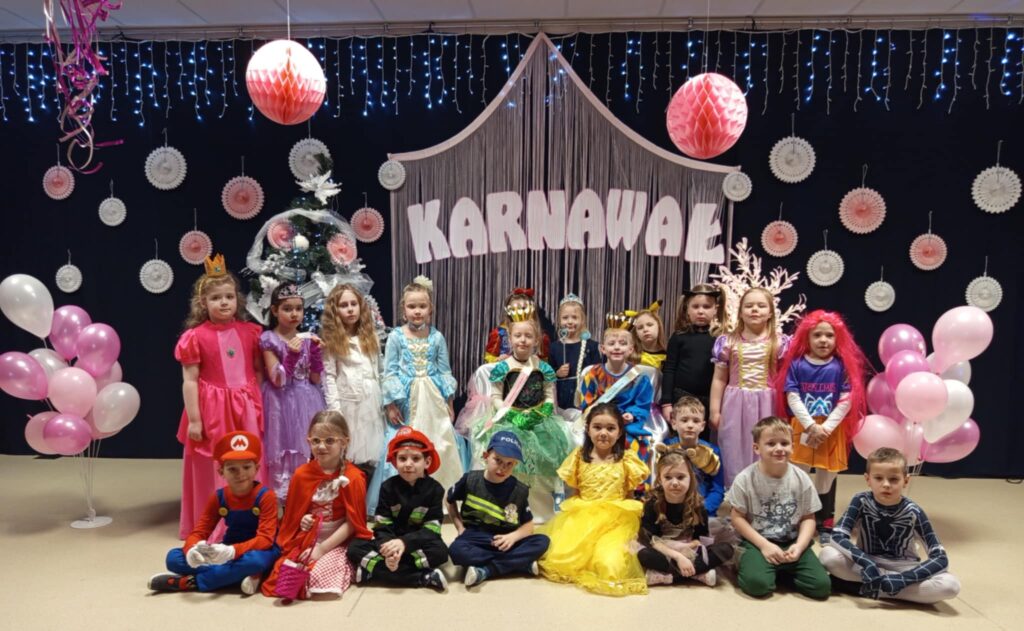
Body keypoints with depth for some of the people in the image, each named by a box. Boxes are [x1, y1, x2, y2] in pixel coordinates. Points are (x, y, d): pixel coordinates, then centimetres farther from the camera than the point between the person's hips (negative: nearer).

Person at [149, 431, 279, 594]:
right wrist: (192, 550, -31)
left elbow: (265, 539, -25)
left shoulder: (265, 495, -17)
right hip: (229, 553, 5)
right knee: (173, 558, -13)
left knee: (256, 560, -42)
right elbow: (199, 532, -5)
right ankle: (241, 574, -25)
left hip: (257, 551, -5)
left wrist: (232, 551, -42)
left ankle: (188, 582, -25)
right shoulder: (218, 497, -2)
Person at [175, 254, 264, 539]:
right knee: (214, 470, 8)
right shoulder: (196, 337, -6)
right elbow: (190, 381, -7)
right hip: (213, 410, -3)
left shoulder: (250, 332, 4)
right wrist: (194, 419, -9)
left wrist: (260, 406, 7)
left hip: (247, 409, 3)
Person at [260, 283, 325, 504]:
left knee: (309, 452, 7)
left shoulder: (306, 339, 7)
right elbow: (277, 381, -13)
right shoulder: (269, 340, -6)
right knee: (284, 453, -3)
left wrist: (314, 350, -8)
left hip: (307, 402, 4)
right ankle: (284, 499, 8)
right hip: (282, 403, -4)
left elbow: (316, 379, 4)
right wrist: (292, 354, -22)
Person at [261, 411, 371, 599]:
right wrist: (302, 520, -10)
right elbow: (292, 514, 13)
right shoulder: (301, 474, 1)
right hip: (306, 541, 4)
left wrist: (322, 548, -15)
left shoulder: (353, 477, -11)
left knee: (321, 583, -29)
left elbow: (352, 523, -11)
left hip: (338, 543, -4)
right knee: (283, 577, -19)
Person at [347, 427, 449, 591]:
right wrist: (388, 549, -30)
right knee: (355, 548, -23)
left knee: (440, 551, -32)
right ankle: (424, 577, -31)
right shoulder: (388, 487, -3)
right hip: (391, 543, 2)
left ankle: (373, 568, -28)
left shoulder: (434, 489, -6)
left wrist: (404, 542, -31)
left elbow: (432, 529, -14)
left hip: (419, 545, -2)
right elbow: (382, 527, -8)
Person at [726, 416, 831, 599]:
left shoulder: (801, 479, -3)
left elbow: (808, 518, 2)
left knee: (821, 586, -16)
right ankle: (747, 565, 6)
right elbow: (738, 518, -6)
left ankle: (782, 571, 11)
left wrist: (799, 546, -15)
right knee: (757, 584, -29)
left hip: (792, 542, 3)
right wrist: (764, 545, -15)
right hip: (758, 541, -3)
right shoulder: (745, 479, -10)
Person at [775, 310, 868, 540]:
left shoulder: (842, 366, -2)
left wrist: (826, 428, -14)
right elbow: (792, 398, -7)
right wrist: (811, 426, -15)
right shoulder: (796, 364, -3)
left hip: (833, 430, 0)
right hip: (802, 428, 0)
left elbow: (846, 401, -7)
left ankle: (825, 524, 24)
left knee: (827, 477, 10)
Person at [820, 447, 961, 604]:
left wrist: (902, 579, -29)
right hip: (867, 563, -1)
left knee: (950, 585, -28)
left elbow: (940, 558, -17)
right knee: (828, 556, -29)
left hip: (902, 569, 1)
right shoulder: (861, 501, -15)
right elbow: (838, 536, -23)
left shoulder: (913, 512, -16)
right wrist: (866, 563, -38)